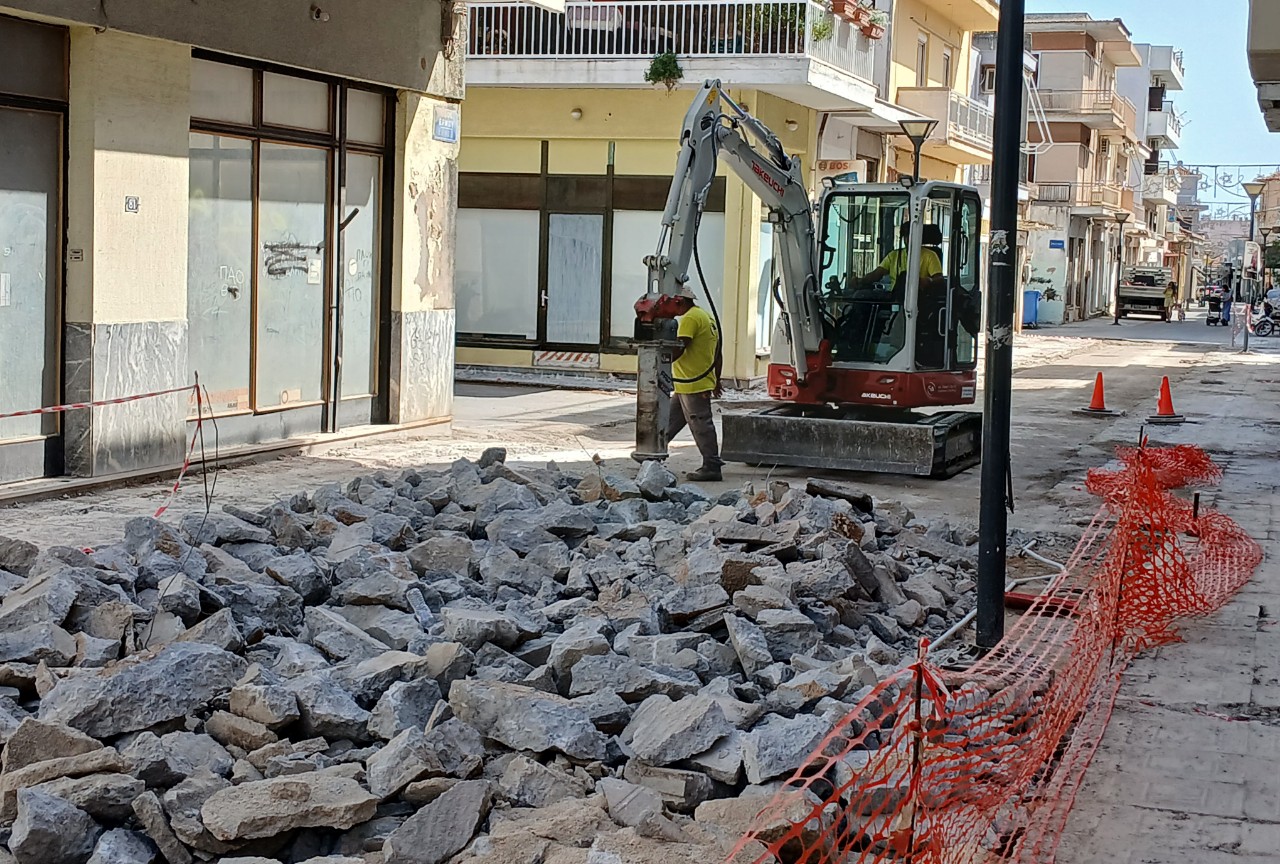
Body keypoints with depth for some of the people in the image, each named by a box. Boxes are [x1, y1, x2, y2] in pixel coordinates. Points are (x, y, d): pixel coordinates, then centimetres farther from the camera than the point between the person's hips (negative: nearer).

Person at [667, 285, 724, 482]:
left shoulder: (690, 318, -14)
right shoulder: (707, 317, 18)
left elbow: (679, 348, -24)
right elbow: (717, 353, 21)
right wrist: (716, 381, 24)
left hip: (693, 384, -10)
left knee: (701, 425, -6)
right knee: (671, 420, 16)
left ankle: (711, 467, -2)